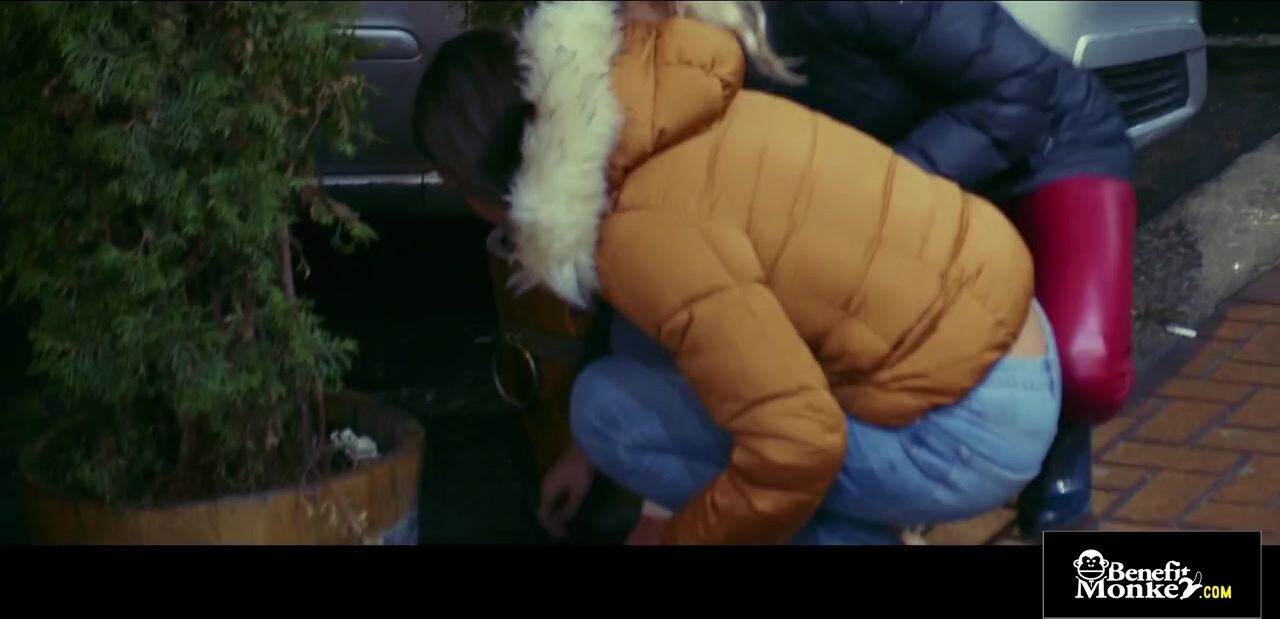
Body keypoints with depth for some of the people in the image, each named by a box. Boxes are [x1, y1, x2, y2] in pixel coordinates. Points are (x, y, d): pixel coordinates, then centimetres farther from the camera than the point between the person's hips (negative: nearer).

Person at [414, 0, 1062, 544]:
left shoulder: (644, 229, -22)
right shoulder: (664, 122, 6)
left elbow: (798, 444, -26)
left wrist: (679, 536, -6)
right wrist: (589, 463, 34)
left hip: (969, 429, -9)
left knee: (611, 408, -6)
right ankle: (854, 527, 16)